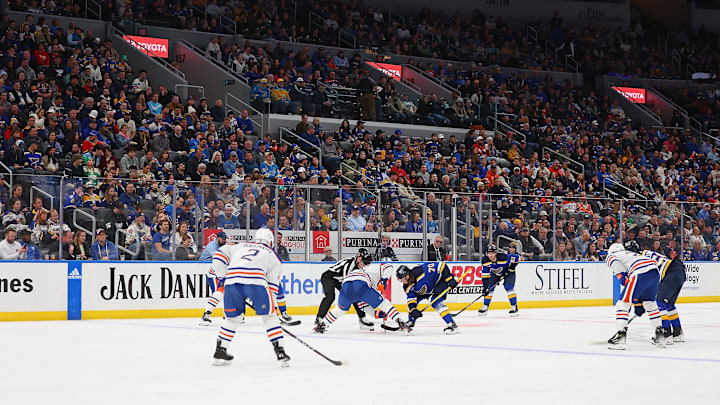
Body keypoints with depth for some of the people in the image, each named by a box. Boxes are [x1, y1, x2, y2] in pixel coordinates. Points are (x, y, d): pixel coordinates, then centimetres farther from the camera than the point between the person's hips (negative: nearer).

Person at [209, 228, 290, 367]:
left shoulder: (239, 246, 35)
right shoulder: (273, 255, 28)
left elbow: (220, 254, 21)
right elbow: (273, 285, 22)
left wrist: (221, 277, 27)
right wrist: (271, 306, 26)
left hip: (232, 280, 2)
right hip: (256, 281, -2)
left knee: (233, 317, 22)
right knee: (269, 316, 12)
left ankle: (219, 352, 22)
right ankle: (280, 353, 5)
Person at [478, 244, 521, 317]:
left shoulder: (504, 258, -38)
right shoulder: (485, 261, -26)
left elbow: (517, 258, -23)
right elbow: (485, 276, -19)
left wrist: (511, 268, -19)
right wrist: (485, 287, -24)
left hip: (507, 272, -4)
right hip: (495, 273, 4)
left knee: (509, 288, -20)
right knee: (489, 288, -4)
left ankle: (514, 307, -12)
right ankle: (485, 307, 10)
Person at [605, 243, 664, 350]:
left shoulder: (610, 256, 20)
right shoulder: (630, 254, 41)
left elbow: (614, 262, -8)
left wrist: (622, 277, -8)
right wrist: (638, 300, 45)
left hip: (640, 274, -8)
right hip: (655, 272, 8)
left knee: (623, 303, -1)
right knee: (650, 303, 26)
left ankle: (621, 335, -12)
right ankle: (660, 336, 26)